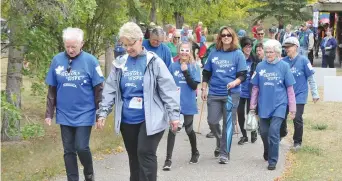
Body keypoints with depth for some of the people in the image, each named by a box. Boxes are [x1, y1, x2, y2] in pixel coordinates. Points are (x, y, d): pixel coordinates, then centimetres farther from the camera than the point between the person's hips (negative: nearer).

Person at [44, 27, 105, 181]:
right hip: (64, 115, 3)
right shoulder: (57, 60, 0)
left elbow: (98, 89, -4)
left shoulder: (90, 61, -9)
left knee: (81, 147, -6)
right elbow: (52, 90, 6)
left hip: (84, 114, -3)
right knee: (68, 151, 8)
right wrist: (49, 113, 5)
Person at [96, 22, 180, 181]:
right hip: (127, 120, 5)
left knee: (146, 153, -11)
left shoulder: (153, 62, -6)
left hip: (150, 119, -5)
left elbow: (168, 90, -7)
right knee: (133, 156, 12)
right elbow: (110, 90, 9)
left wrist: (174, 115, -10)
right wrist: (103, 113, 3)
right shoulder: (120, 63, 6)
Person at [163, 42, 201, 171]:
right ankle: (168, 159, -5)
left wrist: (185, 71, -18)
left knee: (189, 129, 11)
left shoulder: (194, 67, -3)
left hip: (188, 103, -1)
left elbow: (194, 85, -12)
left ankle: (195, 153, 36)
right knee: (172, 129, -6)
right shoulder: (173, 66, 2)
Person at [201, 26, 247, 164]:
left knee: (228, 123, -1)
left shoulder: (238, 54, -1)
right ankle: (220, 141, 30)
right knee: (212, 121, 1)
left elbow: (243, 75, -5)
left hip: (231, 94, -3)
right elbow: (206, 73, 14)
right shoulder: (214, 53, 8)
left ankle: (224, 153, 7)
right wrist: (204, 89, 8)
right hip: (214, 93, 3)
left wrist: (235, 82, -24)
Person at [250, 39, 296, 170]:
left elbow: (290, 89, -1)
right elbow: (255, 87, 7)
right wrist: (252, 106, 8)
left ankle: (272, 160, 0)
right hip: (264, 105, 3)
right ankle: (267, 152, 39)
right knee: (264, 132, 11)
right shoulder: (260, 66, 1)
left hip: (279, 105, -3)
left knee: (274, 132, -12)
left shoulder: (284, 66, -4)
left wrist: (292, 108, 0)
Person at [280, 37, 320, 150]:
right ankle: (282, 133, 40)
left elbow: (311, 78, -6)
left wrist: (315, 94, -5)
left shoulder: (303, 60, -10)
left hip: (299, 95, -4)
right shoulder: (283, 62, -1)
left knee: (297, 119, -6)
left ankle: (297, 141, 13)